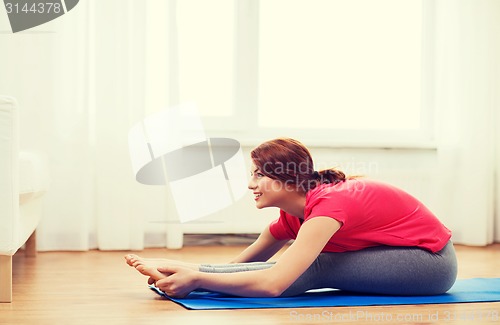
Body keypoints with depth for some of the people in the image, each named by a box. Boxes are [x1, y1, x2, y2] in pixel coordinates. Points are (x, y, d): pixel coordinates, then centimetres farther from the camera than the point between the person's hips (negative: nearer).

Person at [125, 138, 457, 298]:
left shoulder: (328, 205, -28)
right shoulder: (293, 213, 0)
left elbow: (273, 283, -38)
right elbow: (246, 260, 2)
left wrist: (195, 278, -36)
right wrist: (190, 271, -12)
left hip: (432, 261, -8)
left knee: (314, 268, -24)